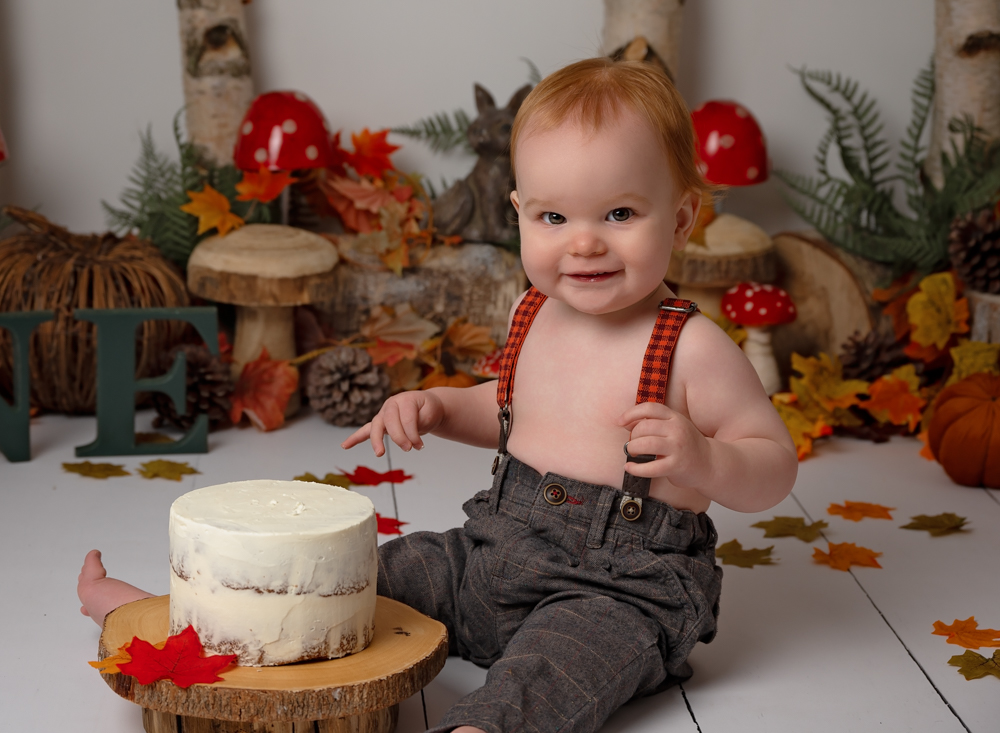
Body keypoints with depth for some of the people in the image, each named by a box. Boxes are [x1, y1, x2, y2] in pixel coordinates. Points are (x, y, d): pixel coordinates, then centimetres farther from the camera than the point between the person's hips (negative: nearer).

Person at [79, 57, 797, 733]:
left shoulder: (692, 347, -14)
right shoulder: (533, 315, 7)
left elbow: (776, 467, -9)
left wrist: (703, 460, -30)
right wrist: (437, 406, 7)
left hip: (618, 590, -6)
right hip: (494, 552, 7)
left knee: (544, 668, -36)